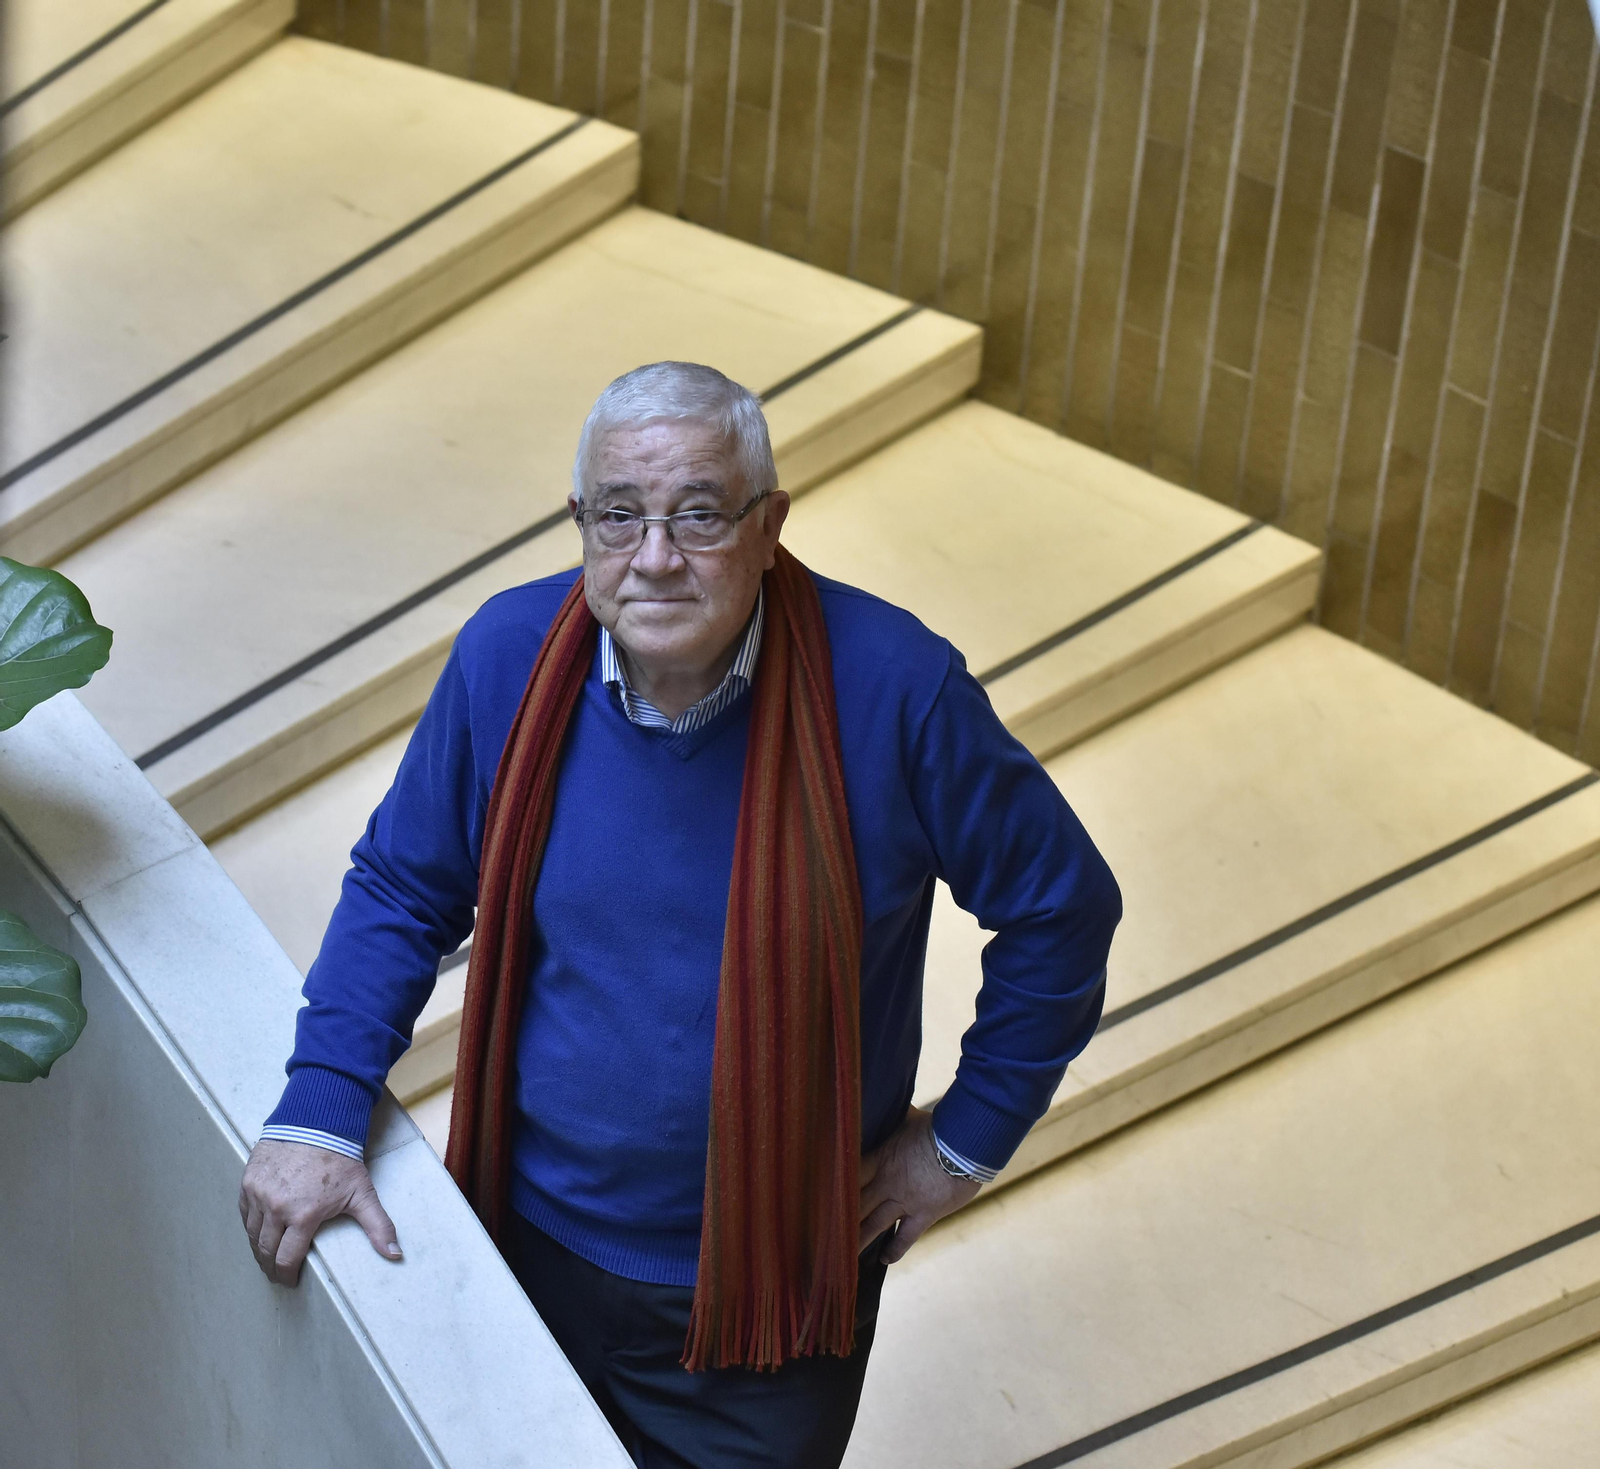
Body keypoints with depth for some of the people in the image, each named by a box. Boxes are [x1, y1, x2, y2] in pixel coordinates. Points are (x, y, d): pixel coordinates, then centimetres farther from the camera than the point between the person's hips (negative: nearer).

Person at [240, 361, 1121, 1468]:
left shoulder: (892, 688, -20)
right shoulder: (509, 656, -13)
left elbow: (1061, 906, -7)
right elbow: (402, 888, 2)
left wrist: (966, 1142, -3)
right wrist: (320, 1114, -8)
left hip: (773, 1291, -2)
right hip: (538, 1243, 2)